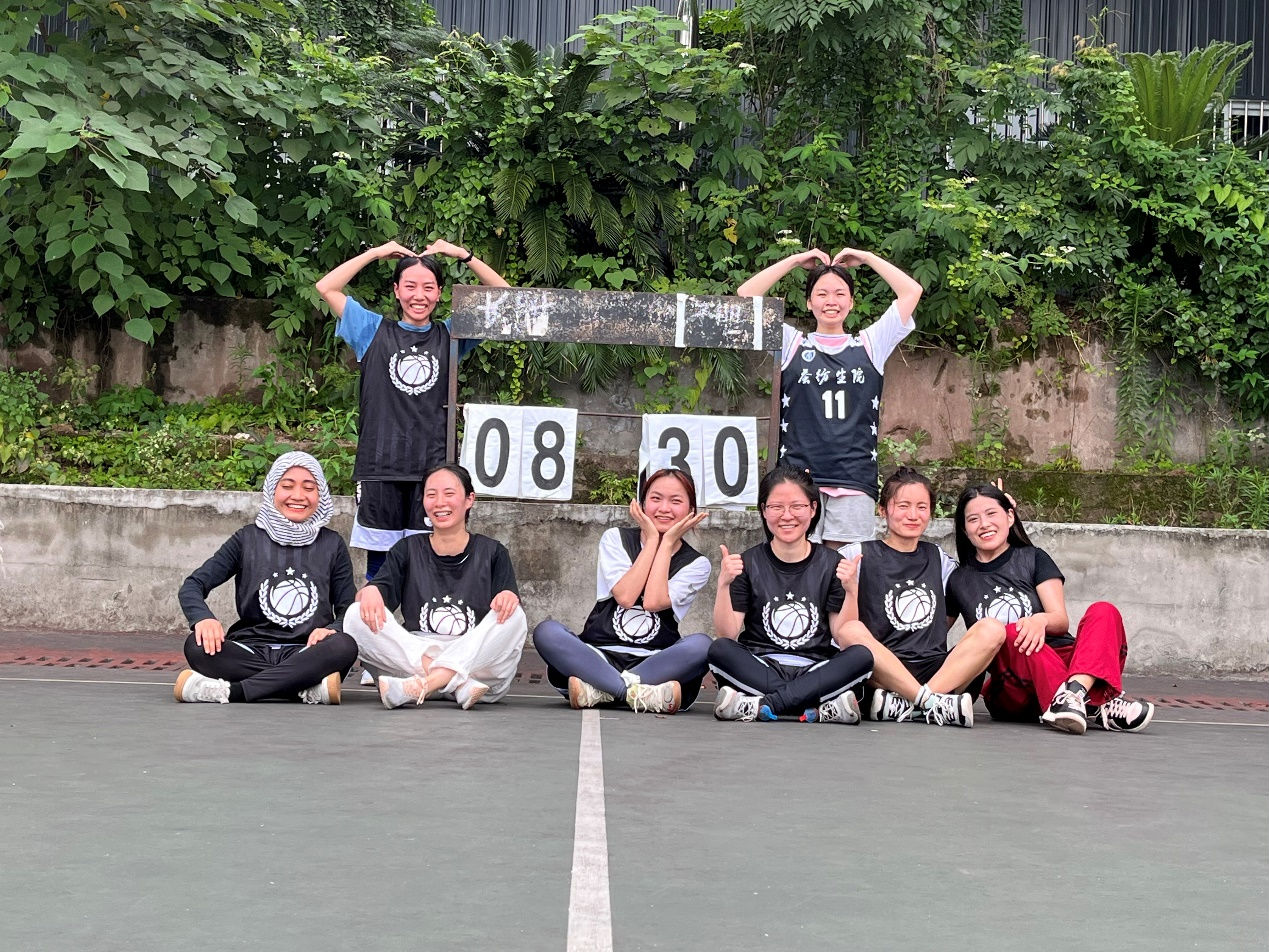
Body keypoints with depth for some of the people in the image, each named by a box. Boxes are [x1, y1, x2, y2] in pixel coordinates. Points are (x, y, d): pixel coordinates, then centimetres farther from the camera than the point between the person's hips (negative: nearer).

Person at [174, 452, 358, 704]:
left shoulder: (332, 545, 11)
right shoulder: (248, 539, 9)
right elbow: (192, 586, 4)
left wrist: (332, 629, -16)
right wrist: (203, 618, -19)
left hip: (305, 654, 0)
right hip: (251, 652, 0)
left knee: (344, 646, -33)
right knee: (197, 645, -29)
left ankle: (232, 690, -32)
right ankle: (310, 689, -35)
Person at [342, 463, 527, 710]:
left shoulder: (492, 553, 12)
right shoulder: (407, 551, 17)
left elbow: (507, 609, 2)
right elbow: (379, 589, 3)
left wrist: (509, 596, -22)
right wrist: (369, 592, -21)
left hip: (478, 665, -1)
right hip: (414, 658, 2)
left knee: (514, 618, -28)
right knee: (357, 616, -20)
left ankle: (419, 685, -40)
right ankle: (461, 686, -35)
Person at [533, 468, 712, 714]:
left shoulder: (696, 564, 7)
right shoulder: (615, 539, 9)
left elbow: (654, 602, -11)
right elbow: (625, 596, -9)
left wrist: (668, 542, -4)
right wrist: (653, 539, -3)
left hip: (653, 663, 0)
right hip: (598, 655, 0)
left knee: (701, 644, -31)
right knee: (546, 631, -27)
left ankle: (596, 690, -32)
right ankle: (642, 693, -38)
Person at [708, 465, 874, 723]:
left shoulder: (831, 564, 7)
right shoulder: (748, 563, 7)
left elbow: (844, 641, 0)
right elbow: (726, 635, -2)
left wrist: (850, 590, -14)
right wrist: (723, 584, -15)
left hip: (815, 672, 1)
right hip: (759, 669, -1)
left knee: (862, 656, -27)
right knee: (719, 650, -29)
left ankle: (759, 706, -32)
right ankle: (820, 708, -35)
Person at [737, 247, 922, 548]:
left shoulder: (870, 345, 13)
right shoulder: (793, 345, 11)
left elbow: (911, 292, 8)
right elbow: (746, 294, 5)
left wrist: (866, 258, 13)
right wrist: (796, 260, 10)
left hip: (854, 483, 0)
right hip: (798, 479, 0)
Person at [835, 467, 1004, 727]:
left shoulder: (938, 558, 22)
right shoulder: (859, 555, 8)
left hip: (937, 671, 4)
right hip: (881, 674, -4)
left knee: (992, 630, -19)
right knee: (853, 631, -31)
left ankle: (906, 705, -33)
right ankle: (932, 702, -36)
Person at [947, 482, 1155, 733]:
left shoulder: (1033, 559, 12)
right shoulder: (958, 581, 16)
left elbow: (1062, 621, 0)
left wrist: (1040, 620, -23)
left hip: (1064, 661, 1)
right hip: (1011, 691, -1)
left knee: (1103, 611, -24)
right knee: (1007, 634, -32)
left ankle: (1074, 691, -53)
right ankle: (1094, 704, -50)